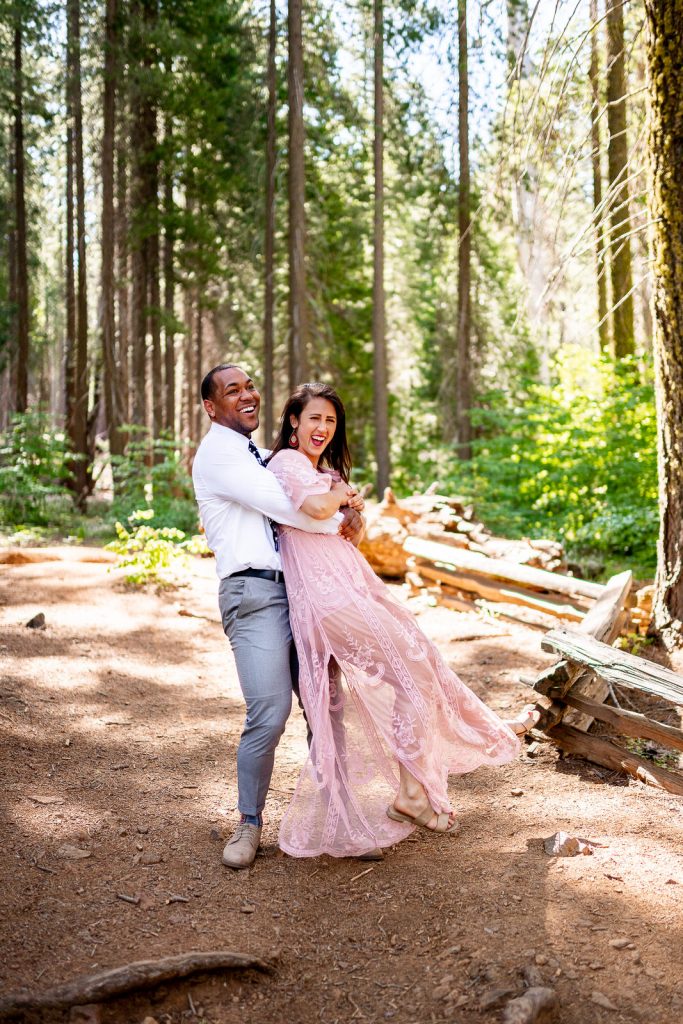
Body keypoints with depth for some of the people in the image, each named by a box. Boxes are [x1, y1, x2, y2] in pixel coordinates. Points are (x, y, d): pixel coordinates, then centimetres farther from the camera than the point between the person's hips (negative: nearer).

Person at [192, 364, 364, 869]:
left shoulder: (258, 457, 24)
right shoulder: (217, 453, -3)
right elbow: (281, 503, -14)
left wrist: (349, 510, 5)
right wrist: (339, 522, -1)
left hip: (295, 588, 8)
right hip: (254, 592, -8)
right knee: (270, 713, -15)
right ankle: (249, 822, 4)